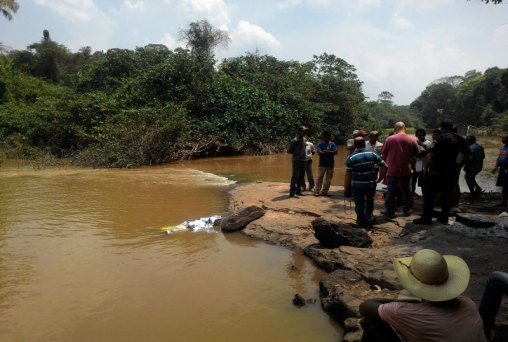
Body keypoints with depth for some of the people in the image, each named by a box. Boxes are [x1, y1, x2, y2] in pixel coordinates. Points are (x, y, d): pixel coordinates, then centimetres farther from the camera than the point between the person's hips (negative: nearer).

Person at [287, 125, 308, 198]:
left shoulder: (305, 140, 11)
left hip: (303, 160, 8)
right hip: (297, 160, -8)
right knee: (295, 176, -9)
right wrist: (296, 154, -3)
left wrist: (304, 155, 9)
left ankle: (298, 191, 21)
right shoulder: (295, 140, -11)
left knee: (301, 176, 12)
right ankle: (292, 193, -9)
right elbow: (289, 151, -7)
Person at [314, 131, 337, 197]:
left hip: (331, 164, 4)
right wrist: (330, 153, -11)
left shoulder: (332, 144, 8)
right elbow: (320, 153, -15)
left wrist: (326, 152, -14)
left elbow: (335, 152, -6)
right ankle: (316, 191, -1)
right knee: (319, 177, -4)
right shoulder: (320, 144, -2)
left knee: (328, 179, 6)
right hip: (322, 164, -4)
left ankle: (325, 191, 14)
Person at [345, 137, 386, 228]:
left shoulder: (351, 158, -7)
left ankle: (361, 224, 18)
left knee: (359, 205, 10)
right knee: (369, 202, 25)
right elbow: (384, 167, -1)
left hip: (357, 185, -2)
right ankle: (368, 220, 31)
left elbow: (348, 175, -9)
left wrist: (346, 188, 0)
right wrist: (380, 179, 8)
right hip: (371, 184, 3)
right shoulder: (373, 154, 1)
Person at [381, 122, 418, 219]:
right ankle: (407, 210, 24)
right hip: (406, 171, 3)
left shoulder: (389, 139, -8)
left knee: (391, 192, 3)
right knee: (407, 191, 16)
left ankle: (390, 212, 5)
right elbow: (415, 155, 7)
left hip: (392, 171, -2)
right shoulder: (412, 140, -1)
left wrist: (387, 163, 17)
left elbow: (383, 155, -1)